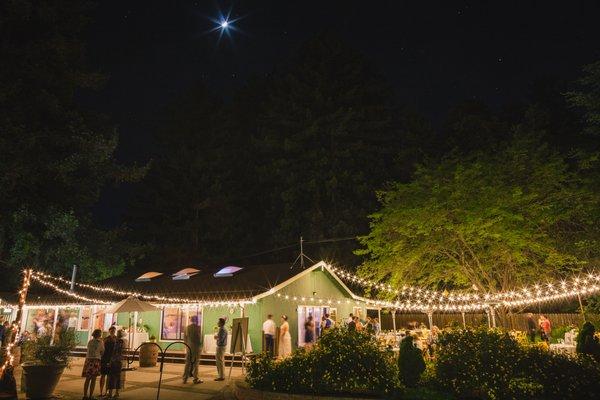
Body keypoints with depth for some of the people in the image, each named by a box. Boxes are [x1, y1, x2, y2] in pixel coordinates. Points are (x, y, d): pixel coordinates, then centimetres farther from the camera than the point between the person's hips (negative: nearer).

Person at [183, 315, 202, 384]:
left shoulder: (186, 328, 3)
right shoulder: (197, 327, -13)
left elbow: (184, 338, 9)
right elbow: (199, 338, -12)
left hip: (188, 348, 5)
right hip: (196, 347, -5)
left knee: (187, 363, 11)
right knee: (195, 363, 4)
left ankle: (185, 379, 13)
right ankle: (195, 379, 8)